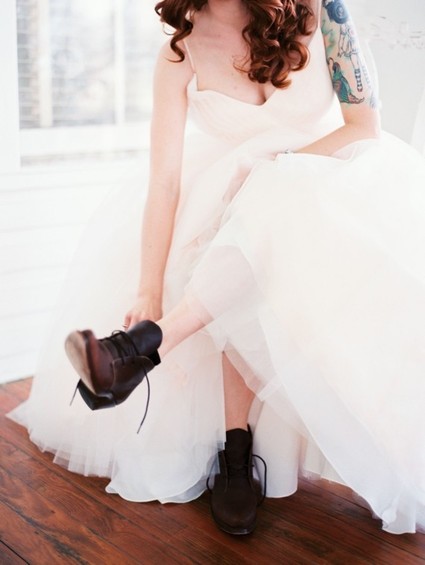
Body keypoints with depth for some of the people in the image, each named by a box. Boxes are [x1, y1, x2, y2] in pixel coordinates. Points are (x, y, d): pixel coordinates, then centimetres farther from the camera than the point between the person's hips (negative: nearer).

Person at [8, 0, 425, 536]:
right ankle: (236, 455, -21)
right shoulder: (180, 55, -12)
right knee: (244, 294, -31)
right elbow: (165, 179, -19)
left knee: (265, 209, -35)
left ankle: (142, 348, -40)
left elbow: (365, 127, -10)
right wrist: (149, 291, -28)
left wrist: (273, 165, -19)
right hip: (234, 199, 1)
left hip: (329, 179, -1)